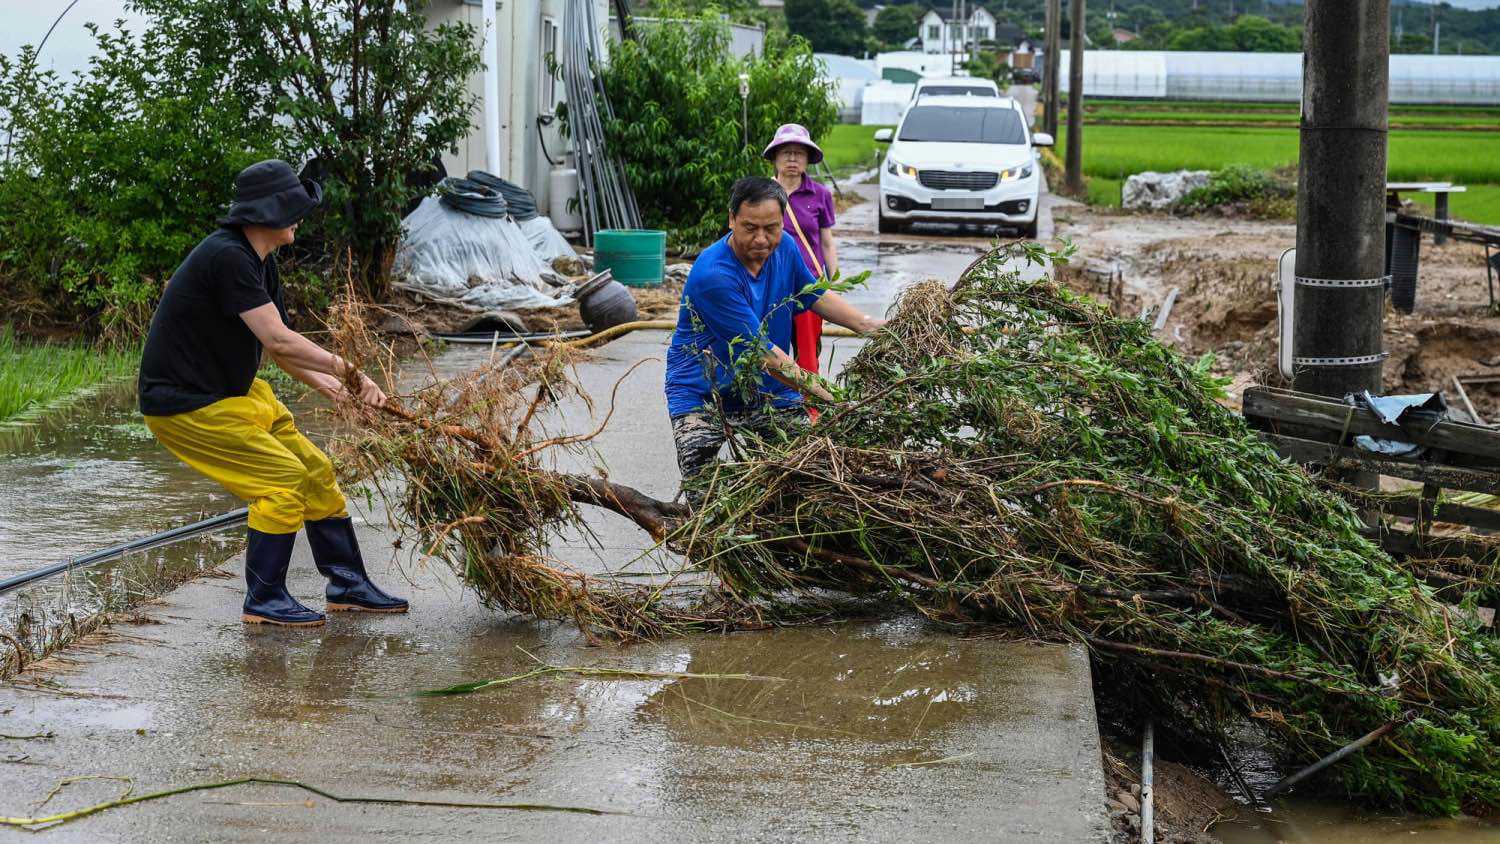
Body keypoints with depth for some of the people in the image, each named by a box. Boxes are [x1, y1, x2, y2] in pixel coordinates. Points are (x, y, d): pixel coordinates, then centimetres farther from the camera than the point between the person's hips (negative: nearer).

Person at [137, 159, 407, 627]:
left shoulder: (260, 260, 8)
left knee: (314, 470, 10)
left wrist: (324, 383, -2)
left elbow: (276, 344, 11)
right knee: (283, 477, -14)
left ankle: (348, 584, 20)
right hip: (185, 406, -10)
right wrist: (343, 368, -18)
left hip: (234, 393, 10)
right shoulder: (228, 256, -24)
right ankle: (263, 601, -2)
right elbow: (279, 340, -28)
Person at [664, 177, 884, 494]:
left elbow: (815, 296, 16)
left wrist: (867, 324, 3)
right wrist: (819, 391, -29)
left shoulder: (784, 247, -4)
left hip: (769, 393, 6)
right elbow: (762, 352, -27)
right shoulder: (713, 275, -27)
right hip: (702, 396, -6)